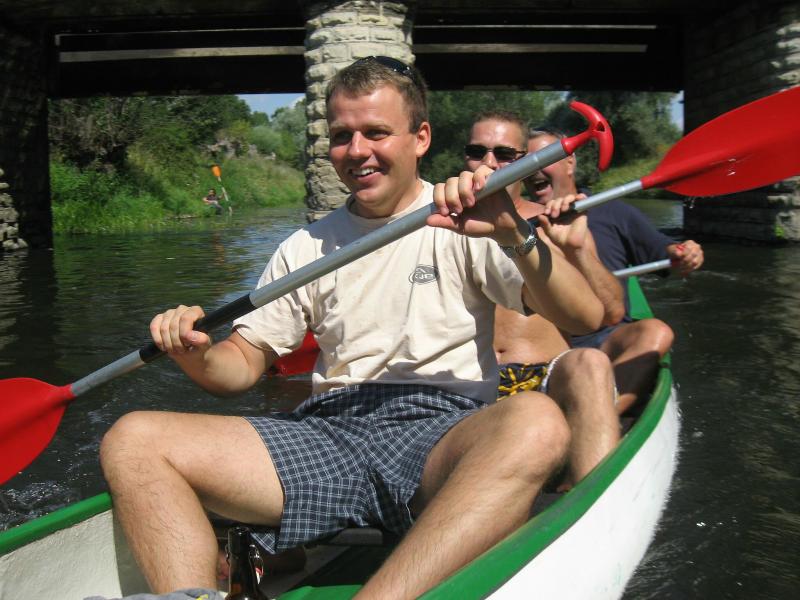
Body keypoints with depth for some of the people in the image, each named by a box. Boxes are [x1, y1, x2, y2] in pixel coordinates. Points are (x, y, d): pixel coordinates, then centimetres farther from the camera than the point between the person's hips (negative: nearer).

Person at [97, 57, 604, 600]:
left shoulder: (465, 226, 7)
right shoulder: (306, 248, 19)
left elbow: (585, 319, -5)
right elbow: (243, 365, 18)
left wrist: (515, 237, -22)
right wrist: (195, 355, -5)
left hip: (442, 430, -3)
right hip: (328, 432, 4)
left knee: (537, 423, -37)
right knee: (132, 441, -12)